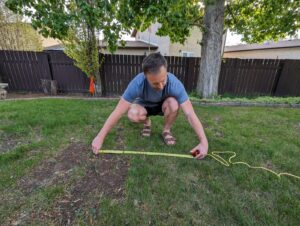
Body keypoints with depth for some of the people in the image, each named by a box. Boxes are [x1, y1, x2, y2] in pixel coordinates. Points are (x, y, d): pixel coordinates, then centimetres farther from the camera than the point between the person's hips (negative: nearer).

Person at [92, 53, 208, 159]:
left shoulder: (174, 83, -35)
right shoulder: (138, 83, -36)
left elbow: (190, 114, -35)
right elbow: (118, 112, -33)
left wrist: (203, 141, -40)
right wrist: (100, 138, -30)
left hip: (163, 105, 0)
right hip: (144, 105, 1)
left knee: (173, 104, -34)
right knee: (132, 114, -32)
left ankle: (166, 131, -5)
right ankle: (147, 123, 4)